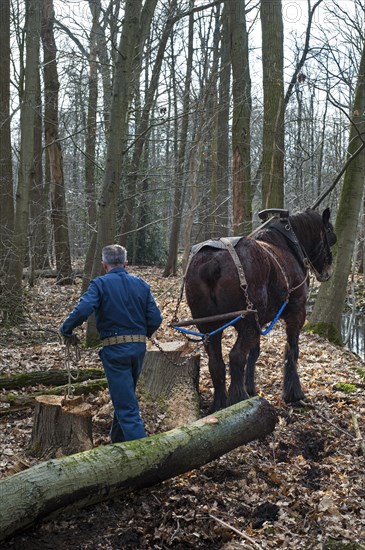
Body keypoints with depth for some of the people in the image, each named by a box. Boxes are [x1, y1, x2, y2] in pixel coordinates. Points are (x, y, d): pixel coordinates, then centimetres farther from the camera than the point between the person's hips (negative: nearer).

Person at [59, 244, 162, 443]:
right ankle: (118, 439, 39)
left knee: (126, 405, -2)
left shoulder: (100, 284, -7)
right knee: (125, 397, 24)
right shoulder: (141, 284, 6)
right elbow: (155, 319, 2)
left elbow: (82, 311, -22)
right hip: (139, 347, 5)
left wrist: (65, 330, -6)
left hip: (114, 350, -5)